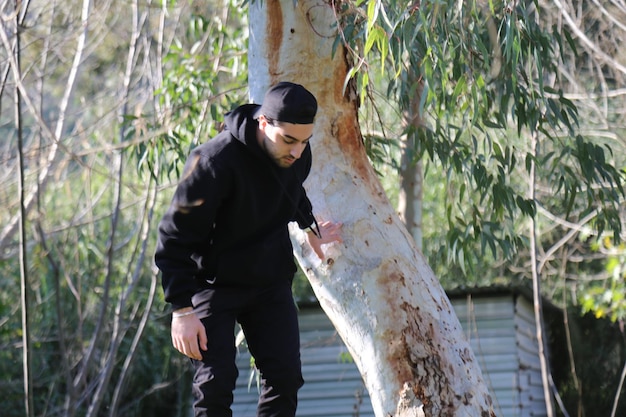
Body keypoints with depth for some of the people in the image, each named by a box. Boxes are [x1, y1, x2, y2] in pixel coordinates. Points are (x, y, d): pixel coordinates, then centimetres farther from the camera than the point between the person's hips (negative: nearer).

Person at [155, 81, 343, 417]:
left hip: (272, 281, 6)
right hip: (215, 284, -6)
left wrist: (310, 228, 39)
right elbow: (175, 238, -23)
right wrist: (182, 310, -25)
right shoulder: (215, 161, -28)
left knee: (285, 377, -1)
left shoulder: (298, 156, -7)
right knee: (215, 385, -12)